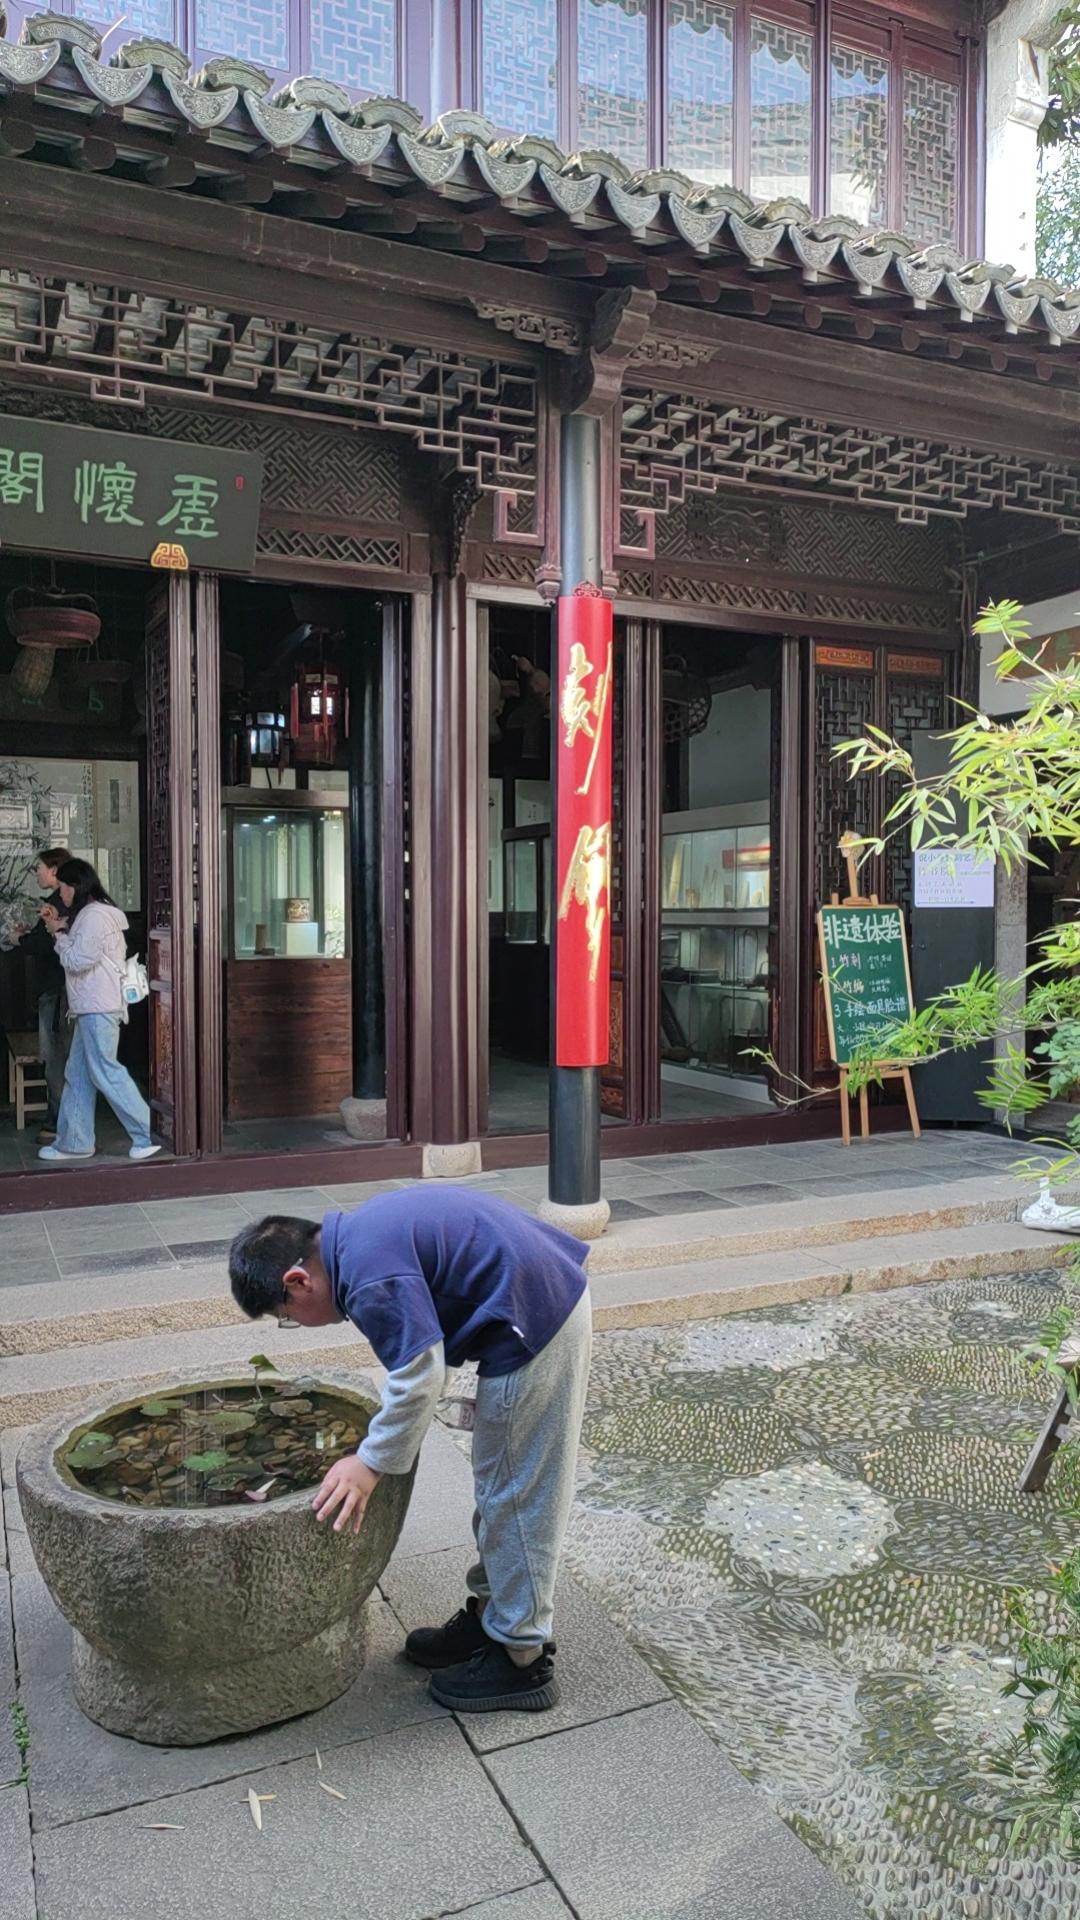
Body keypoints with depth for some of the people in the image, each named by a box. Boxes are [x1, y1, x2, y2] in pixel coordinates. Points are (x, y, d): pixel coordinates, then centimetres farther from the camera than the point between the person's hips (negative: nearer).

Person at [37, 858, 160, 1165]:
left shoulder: (95, 915, -15)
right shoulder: (89, 914, 19)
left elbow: (77, 960, -17)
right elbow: (78, 953, 19)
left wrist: (58, 932, -4)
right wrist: (59, 926, 11)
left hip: (99, 1007, -11)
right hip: (90, 1006, 11)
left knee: (106, 1073, -8)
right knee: (78, 1075, 12)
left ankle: (149, 1136, -5)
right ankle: (74, 1142, 18)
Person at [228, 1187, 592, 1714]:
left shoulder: (371, 1276, -20)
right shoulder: (360, 1232, 10)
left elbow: (419, 1375, -22)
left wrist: (372, 1462, -11)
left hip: (532, 1325, -10)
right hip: (557, 1295, 10)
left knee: (515, 1492, 4)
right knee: (505, 1484, 21)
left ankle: (521, 1658, 18)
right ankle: (492, 1615, 35)